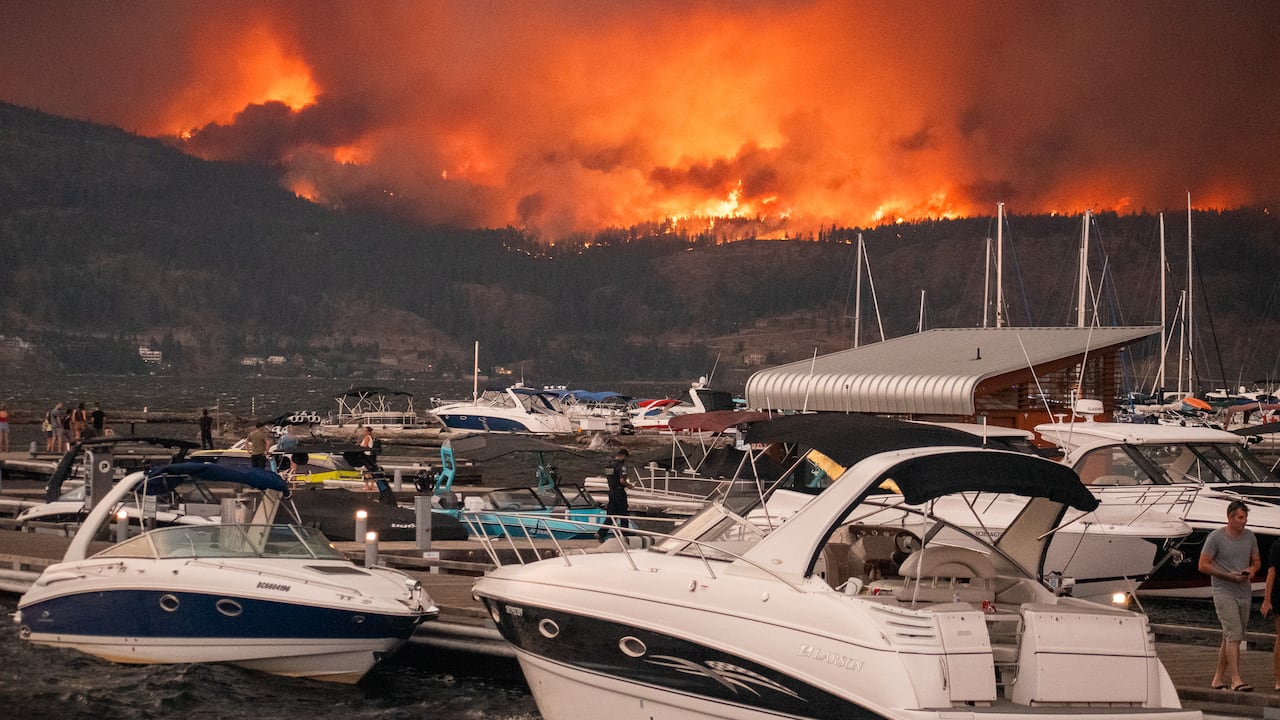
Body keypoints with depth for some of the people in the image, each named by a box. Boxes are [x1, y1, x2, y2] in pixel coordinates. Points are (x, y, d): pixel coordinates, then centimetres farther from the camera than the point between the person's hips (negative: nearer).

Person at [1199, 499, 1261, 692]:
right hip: (1224, 591, -6)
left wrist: (1251, 570, -4)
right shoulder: (1216, 537, -7)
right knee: (1234, 633, -17)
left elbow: (1257, 561, 20)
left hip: (1245, 593, 6)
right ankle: (1236, 679, -21)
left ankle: (1218, 678, 19)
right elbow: (1203, 565, -7)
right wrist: (1229, 576, -15)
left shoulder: (1249, 536, 10)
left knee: (1231, 637, 9)